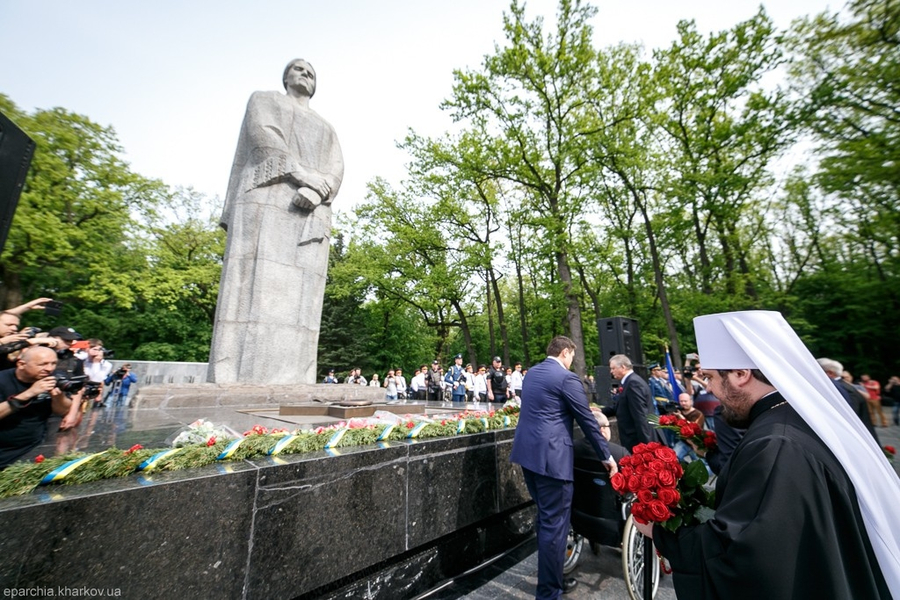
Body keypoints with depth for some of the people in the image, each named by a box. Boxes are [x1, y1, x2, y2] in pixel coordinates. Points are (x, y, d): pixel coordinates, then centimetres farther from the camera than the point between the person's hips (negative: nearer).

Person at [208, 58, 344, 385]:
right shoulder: (264, 100, 24)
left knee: (298, 296, -9)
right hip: (266, 198, -3)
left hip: (310, 212, 3)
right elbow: (263, 135, 2)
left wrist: (317, 190, -9)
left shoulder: (326, 129, 31)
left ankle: (288, 380, -11)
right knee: (255, 285, -17)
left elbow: (336, 171, 13)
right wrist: (302, 172, -13)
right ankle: (236, 380, -18)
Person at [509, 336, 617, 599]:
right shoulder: (567, 378, -13)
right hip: (551, 456, -8)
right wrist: (606, 456, 5)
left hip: (527, 451, 9)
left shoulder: (532, 373, 12)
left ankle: (550, 574, 39)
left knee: (545, 516, 23)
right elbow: (587, 420, -8)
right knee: (554, 522, 6)